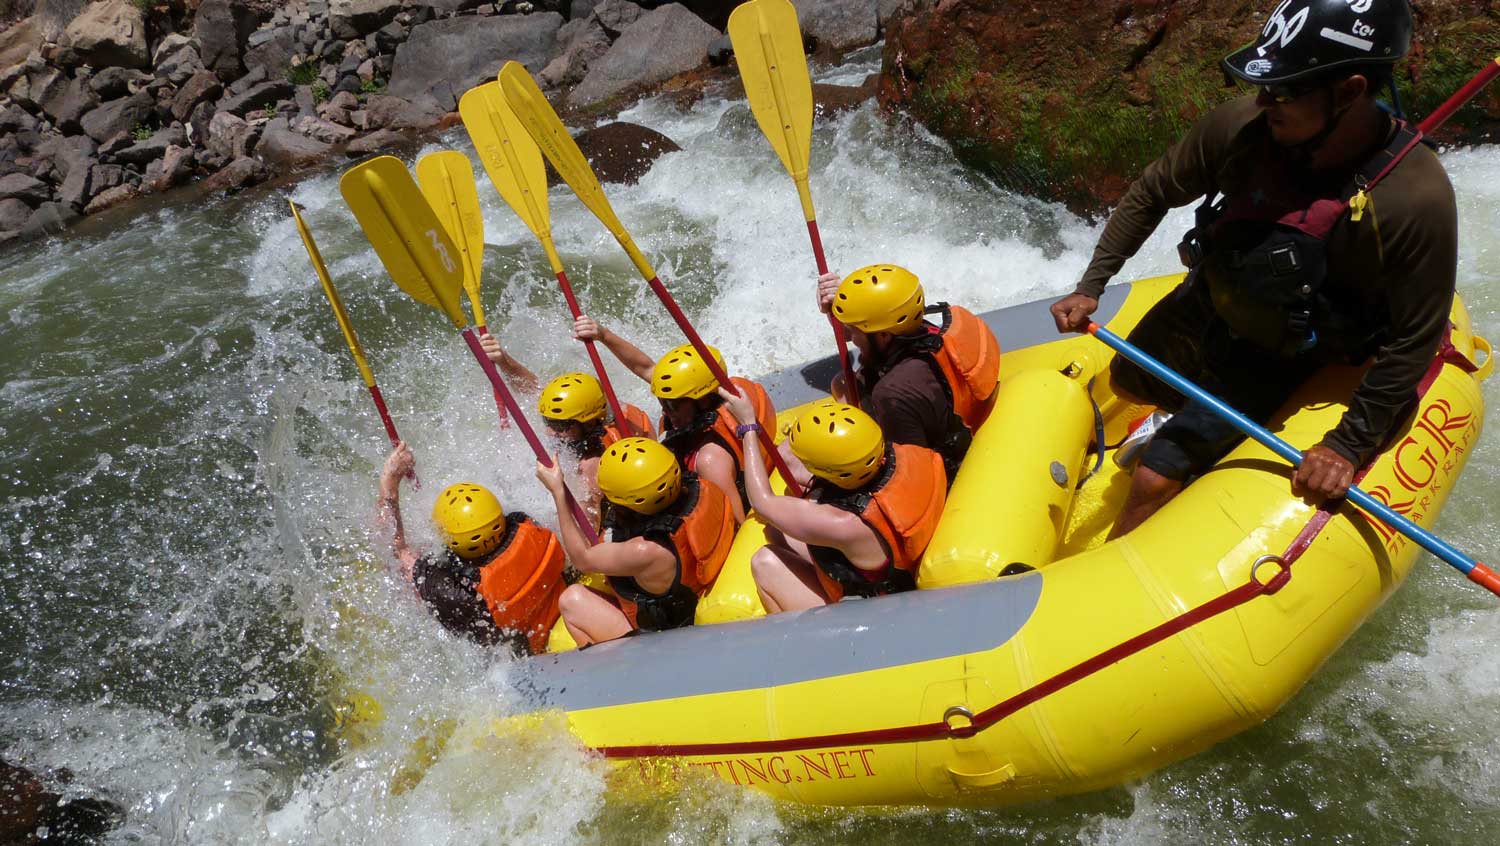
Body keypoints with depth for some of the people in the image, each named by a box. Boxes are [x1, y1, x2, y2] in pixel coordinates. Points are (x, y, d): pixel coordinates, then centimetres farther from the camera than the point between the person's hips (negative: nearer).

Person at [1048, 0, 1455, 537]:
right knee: (1126, 382, 30)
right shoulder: (1241, 127, -25)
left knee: (1153, 483, -11)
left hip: (1277, 356, -5)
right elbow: (1152, 194, -6)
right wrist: (1091, 286, -8)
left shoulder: (1417, 201, -33)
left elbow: (1415, 340, -21)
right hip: (1204, 305, 5)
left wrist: (1348, 447, -20)